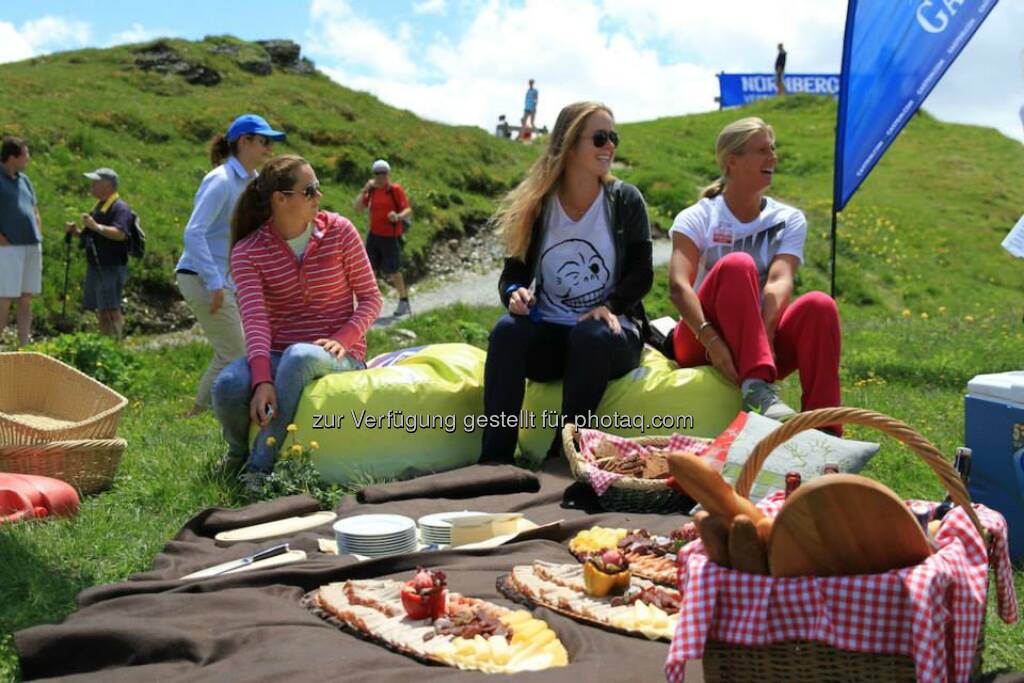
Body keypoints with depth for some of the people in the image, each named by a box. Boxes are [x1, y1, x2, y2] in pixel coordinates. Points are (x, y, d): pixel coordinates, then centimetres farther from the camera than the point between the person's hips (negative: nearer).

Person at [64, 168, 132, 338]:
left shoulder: (119, 207, -10)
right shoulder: (98, 206, 19)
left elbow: (120, 234, -26)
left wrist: (96, 226, -30)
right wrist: (76, 231, 10)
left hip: (112, 267, -9)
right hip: (95, 266, 9)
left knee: (111, 309, -13)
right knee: (100, 311, 11)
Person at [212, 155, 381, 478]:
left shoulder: (339, 231, -1)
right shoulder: (247, 251, -3)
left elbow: (370, 299, 2)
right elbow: (255, 319, -17)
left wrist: (342, 339, -18)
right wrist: (262, 381, -34)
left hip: (336, 355, -1)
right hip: (278, 355, 1)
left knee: (299, 356, -39)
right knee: (228, 387, -32)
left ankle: (260, 468, -27)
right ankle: (238, 453, 5)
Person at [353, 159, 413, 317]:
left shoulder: (395, 189, -8)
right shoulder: (372, 190, 9)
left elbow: (408, 211, -12)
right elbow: (357, 207, 6)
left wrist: (398, 216, -34)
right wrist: (364, 190, -5)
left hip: (391, 236, -5)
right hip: (374, 235, 6)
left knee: (393, 271, 0)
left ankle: (404, 302, 15)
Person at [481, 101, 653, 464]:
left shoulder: (626, 200, 2)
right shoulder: (536, 206, 5)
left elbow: (641, 273, -2)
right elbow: (514, 271, 8)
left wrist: (610, 305, -20)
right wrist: (515, 293, -16)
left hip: (609, 329, -1)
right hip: (549, 332, 2)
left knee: (592, 336, -36)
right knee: (506, 330, -30)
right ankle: (495, 458, -31)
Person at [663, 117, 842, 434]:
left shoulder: (789, 220, 9)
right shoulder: (697, 218, 1)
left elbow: (779, 282, -11)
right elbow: (678, 286, -16)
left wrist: (765, 335, -30)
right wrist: (712, 340, -33)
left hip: (760, 338, 3)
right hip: (699, 343, -3)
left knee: (820, 306, -27)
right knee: (737, 265, -30)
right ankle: (757, 389, -45)